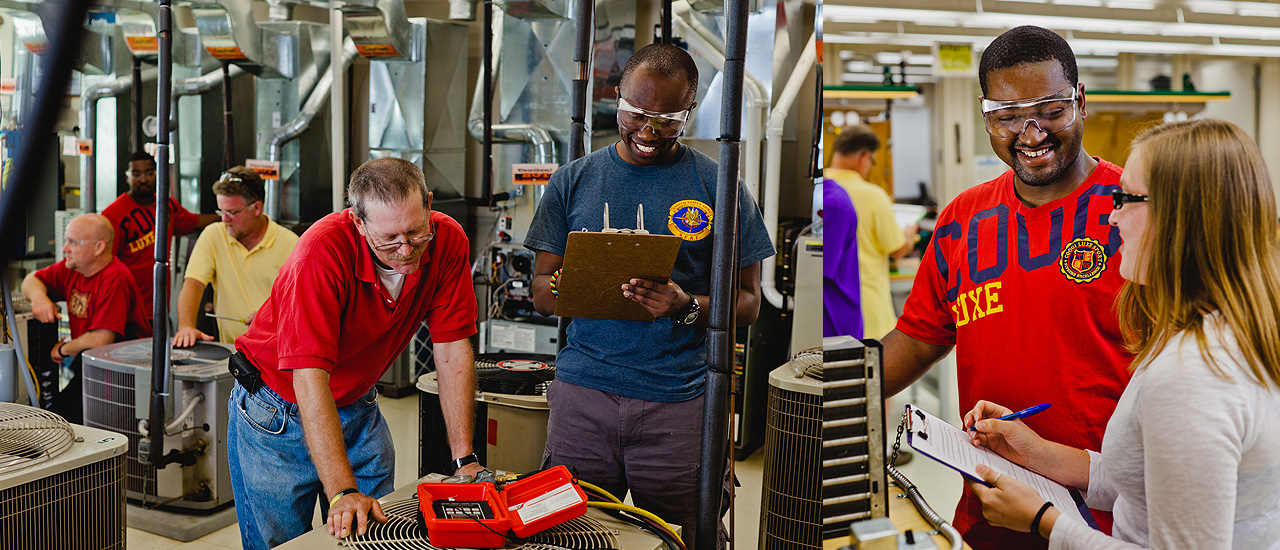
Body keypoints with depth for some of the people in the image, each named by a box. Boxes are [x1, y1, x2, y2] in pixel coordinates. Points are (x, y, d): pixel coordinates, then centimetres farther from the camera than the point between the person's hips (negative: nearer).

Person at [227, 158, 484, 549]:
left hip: (358, 406, 4)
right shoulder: (323, 250, -32)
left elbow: (452, 349, -13)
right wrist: (342, 492, -41)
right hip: (281, 409, -4)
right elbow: (310, 375, -35)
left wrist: (465, 459, -16)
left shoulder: (447, 241, -19)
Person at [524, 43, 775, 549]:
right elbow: (540, 292, 10)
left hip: (679, 399, -1)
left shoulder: (719, 187, 2)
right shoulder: (573, 180, 9)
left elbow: (747, 302, 3)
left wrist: (688, 308, -17)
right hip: (582, 392, 2)